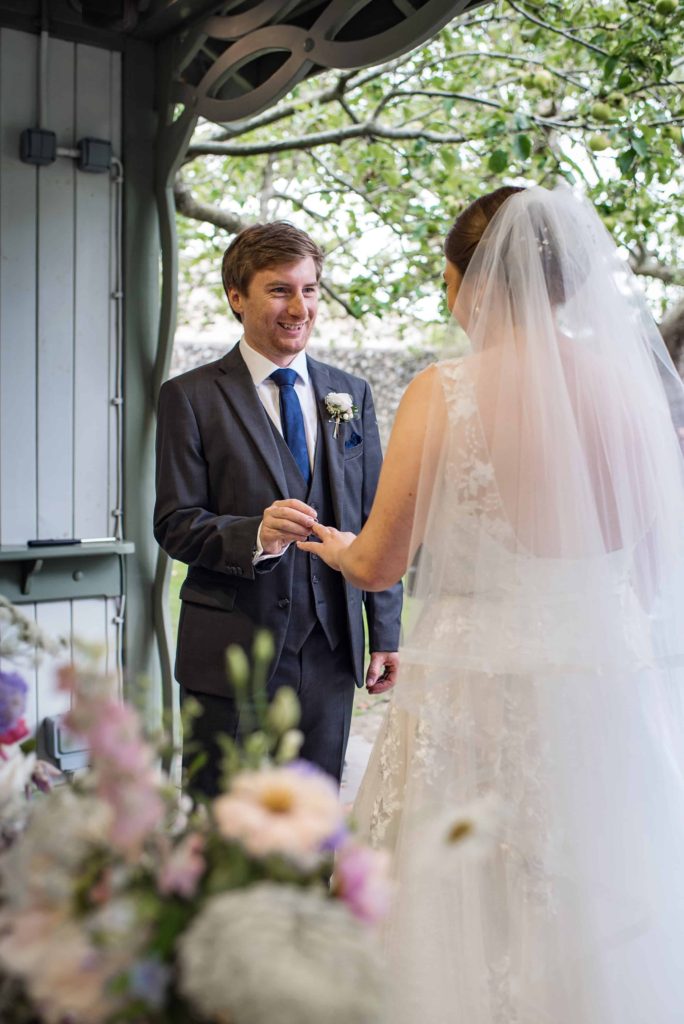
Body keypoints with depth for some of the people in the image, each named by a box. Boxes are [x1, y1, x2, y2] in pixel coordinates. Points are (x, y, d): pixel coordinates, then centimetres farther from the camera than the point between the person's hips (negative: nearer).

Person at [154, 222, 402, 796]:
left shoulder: (352, 395, 10)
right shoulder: (191, 397, -2)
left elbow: (375, 521, 10)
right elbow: (175, 524, -7)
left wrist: (386, 635, 7)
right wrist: (255, 534, -26)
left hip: (331, 648, 4)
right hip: (232, 653, -3)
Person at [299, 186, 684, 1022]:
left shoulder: (446, 391, -11)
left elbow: (379, 565, -6)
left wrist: (332, 545, 16)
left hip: (479, 687, -3)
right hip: (609, 684, 4)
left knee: (472, 928, 12)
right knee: (605, 925, 18)